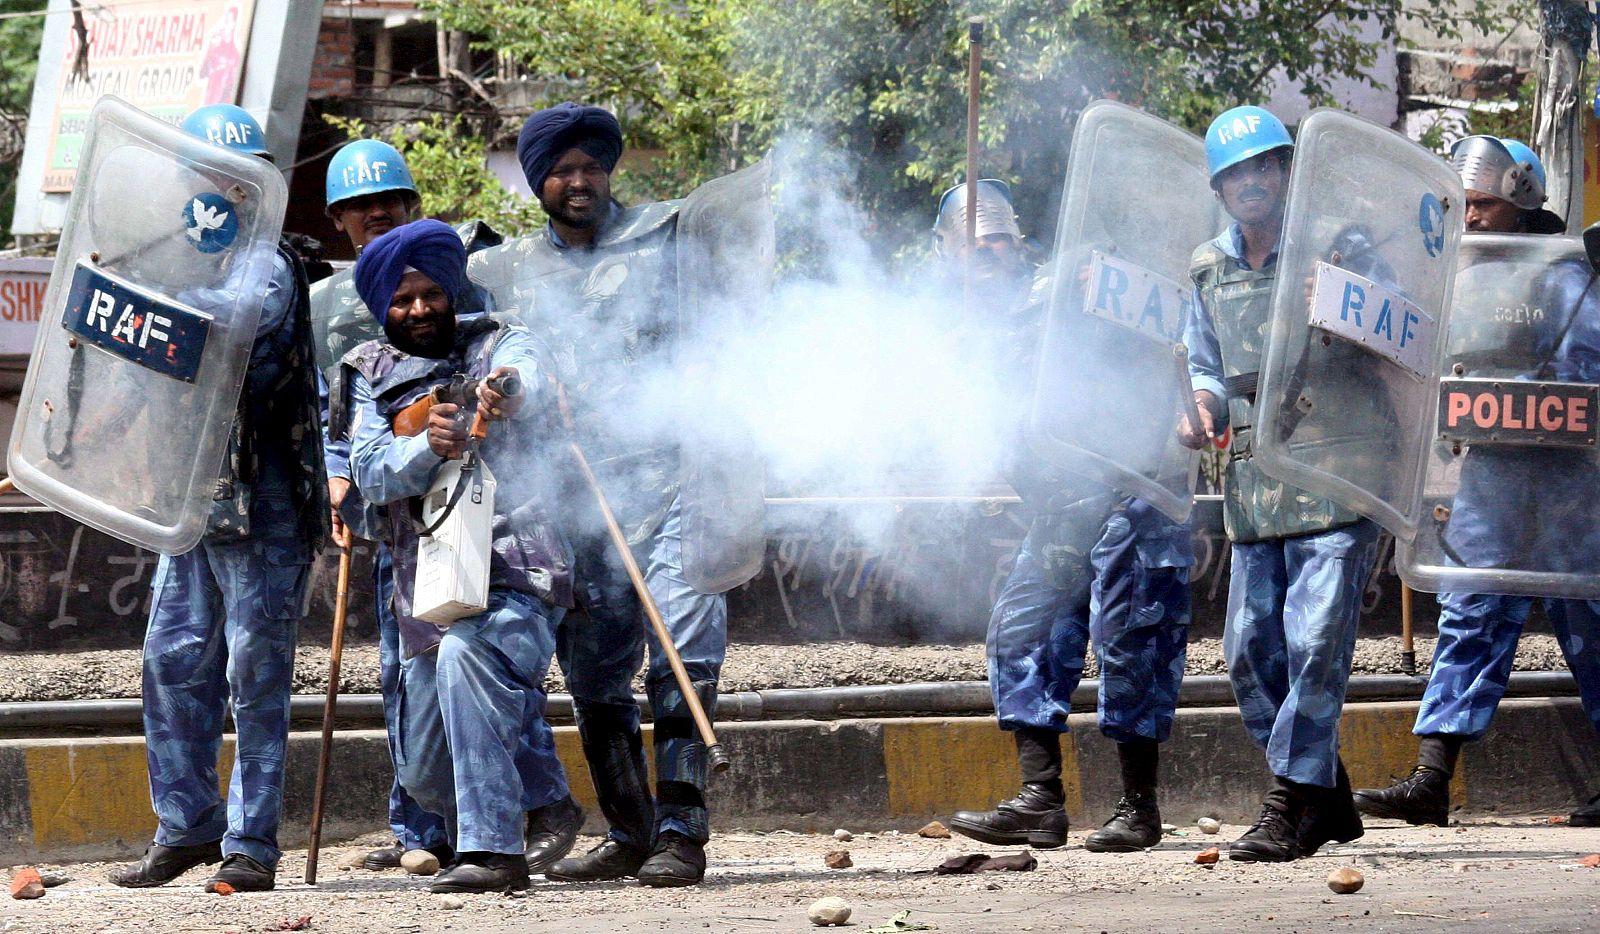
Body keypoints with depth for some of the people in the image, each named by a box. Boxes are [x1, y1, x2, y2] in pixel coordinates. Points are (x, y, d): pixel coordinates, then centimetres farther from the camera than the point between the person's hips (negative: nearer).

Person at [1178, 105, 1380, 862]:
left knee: (1315, 642, -12)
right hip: (1252, 487, 6)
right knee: (1250, 653, 5)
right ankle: (1326, 799, 18)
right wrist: (1202, 410, 4)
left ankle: (1292, 807, -10)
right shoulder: (1209, 270, 15)